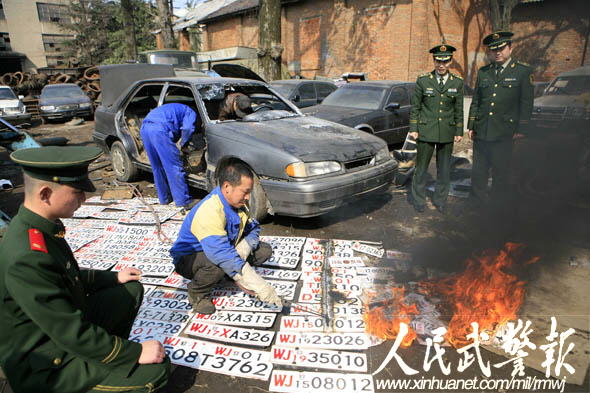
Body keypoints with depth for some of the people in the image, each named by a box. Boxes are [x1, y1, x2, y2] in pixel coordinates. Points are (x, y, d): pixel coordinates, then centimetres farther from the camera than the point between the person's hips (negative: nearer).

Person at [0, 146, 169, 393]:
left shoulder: (33, 227, -5)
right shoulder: (27, 259, -34)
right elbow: (71, 334, -30)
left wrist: (112, 277, 15)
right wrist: (136, 352, -22)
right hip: (44, 369, -9)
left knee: (132, 290, 15)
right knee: (156, 369, -17)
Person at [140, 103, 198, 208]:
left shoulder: (174, 109, 39)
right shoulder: (191, 112, 14)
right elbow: (187, 128, -6)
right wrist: (183, 144, 8)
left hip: (144, 127, 9)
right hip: (160, 128, -9)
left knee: (157, 167, 17)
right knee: (175, 167, -4)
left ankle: (164, 198, 25)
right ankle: (184, 201, -1)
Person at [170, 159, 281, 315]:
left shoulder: (238, 203, -10)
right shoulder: (208, 211, -36)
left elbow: (254, 228, 0)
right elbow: (223, 256, -44)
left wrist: (245, 246, -25)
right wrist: (258, 286, -45)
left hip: (224, 251, 7)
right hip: (189, 259, -6)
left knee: (265, 250, -8)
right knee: (218, 265, -40)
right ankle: (197, 292, -9)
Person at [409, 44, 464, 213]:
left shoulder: (457, 83, 5)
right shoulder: (423, 81, -1)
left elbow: (458, 110, 9)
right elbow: (415, 107, 1)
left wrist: (459, 132, 6)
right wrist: (413, 129, -3)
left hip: (447, 133, 2)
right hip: (426, 131, -2)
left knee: (444, 169, 10)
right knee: (421, 167, 4)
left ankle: (440, 201, 25)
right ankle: (418, 201, 18)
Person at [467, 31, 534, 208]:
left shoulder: (524, 71, 2)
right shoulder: (483, 72, 13)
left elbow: (526, 103, 0)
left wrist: (521, 129, -6)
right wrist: (471, 126, 10)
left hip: (504, 133, -3)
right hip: (481, 132, 3)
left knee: (501, 174, 5)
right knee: (478, 173, 7)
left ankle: (500, 209, 17)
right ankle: (478, 205, 20)